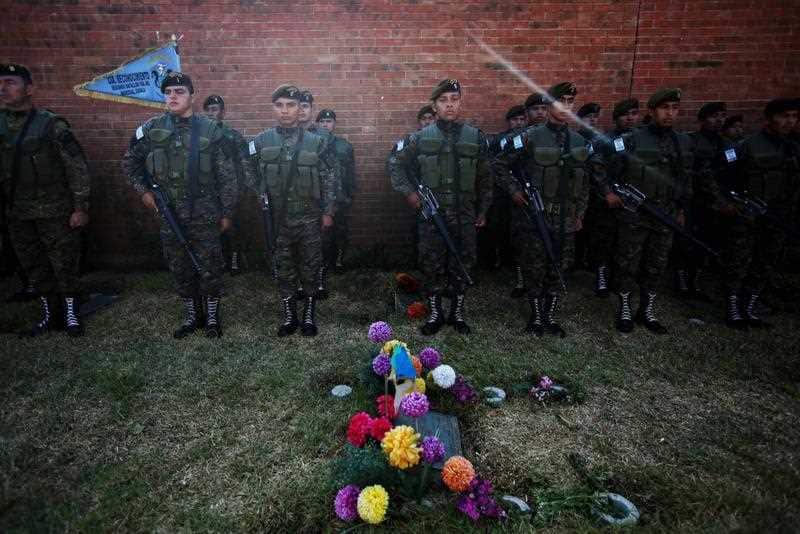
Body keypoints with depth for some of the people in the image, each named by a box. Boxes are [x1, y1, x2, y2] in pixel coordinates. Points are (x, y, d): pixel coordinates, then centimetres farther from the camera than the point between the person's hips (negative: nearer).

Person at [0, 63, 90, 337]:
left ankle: (71, 314, 17)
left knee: (64, 266, 2)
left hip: (55, 213, -5)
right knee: (34, 268, 13)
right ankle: (50, 315, 26)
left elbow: (78, 168, -10)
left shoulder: (51, 125, -9)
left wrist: (80, 208, -13)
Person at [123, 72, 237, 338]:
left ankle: (212, 317, 20)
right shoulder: (151, 129, 3)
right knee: (180, 270, 11)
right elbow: (129, 162, 17)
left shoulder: (210, 130, -3)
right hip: (169, 215, 3)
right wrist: (143, 190, 5)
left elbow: (227, 176, -2)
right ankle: (192, 316, 28)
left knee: (210, 268, 2)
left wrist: (227, 213, -2)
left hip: (204, 214, -3)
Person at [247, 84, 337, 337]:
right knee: (283, 270, 10)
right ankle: (289, 316, 24)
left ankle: (309, 315, 23)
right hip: (276, 220, 1)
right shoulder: (260, 142, 1)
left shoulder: (315, 142, -1)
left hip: (309, 219, -1)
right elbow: (253, 180, 7)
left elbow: (330, 178, 2)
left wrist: (328, 212, -2)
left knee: (310, 268, 7)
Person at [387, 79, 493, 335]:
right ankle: (435, 313, 20)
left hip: (464, 216, 1)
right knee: (431, 266, 3)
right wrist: (408, 192, 0)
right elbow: (395, 163, 10)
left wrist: (483, 210, 10)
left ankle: (457, 313, 23)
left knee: (461, 266, 7)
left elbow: (485, 179, 10)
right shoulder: (420, 138, 2)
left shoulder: (476, 137, 4)